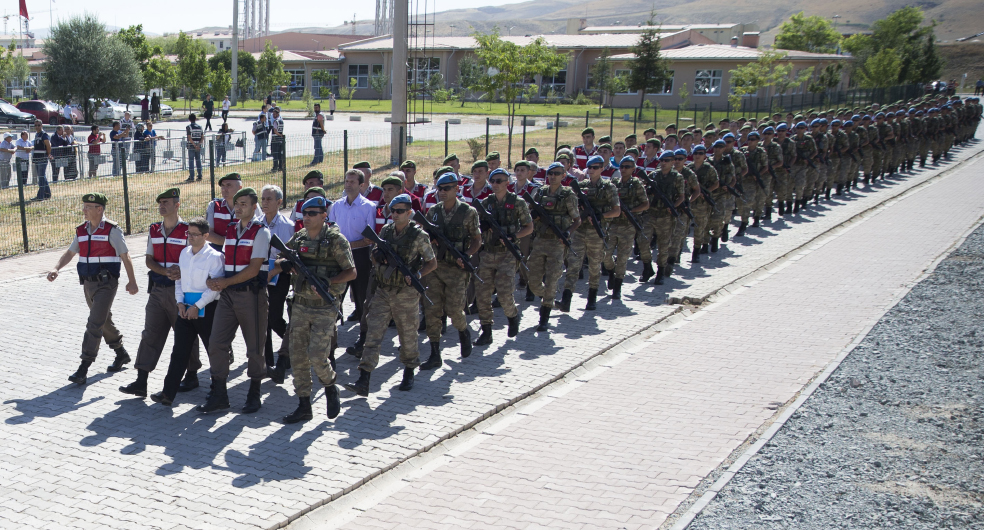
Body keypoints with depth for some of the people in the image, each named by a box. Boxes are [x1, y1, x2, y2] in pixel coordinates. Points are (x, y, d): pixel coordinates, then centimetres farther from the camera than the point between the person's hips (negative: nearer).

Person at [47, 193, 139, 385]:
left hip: (106, 284, -7)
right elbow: (70, 252, 15)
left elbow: (125, 256, -8)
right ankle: (121, 354, 36)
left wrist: (131, 281, -9)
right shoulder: (81, 231, 9)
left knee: (95, 324, -12)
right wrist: (56, 269, -1)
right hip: (88, 283, 7)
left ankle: (83, 369, -12)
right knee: (104, 322, 18)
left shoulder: (112, 230, -10)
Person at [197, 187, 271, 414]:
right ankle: (219, 395, 10)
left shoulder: (260, 232, -6)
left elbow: (253, 269, -12)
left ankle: (254, 395, 19)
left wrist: (226, 282, -12)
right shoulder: (229, 231, 13)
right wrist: (213, 280, -4)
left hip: (252, 294, -6)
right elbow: (224, 260, 15)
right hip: (227, 294, 6)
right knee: (216, 343, 1)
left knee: (254, 346, 5)